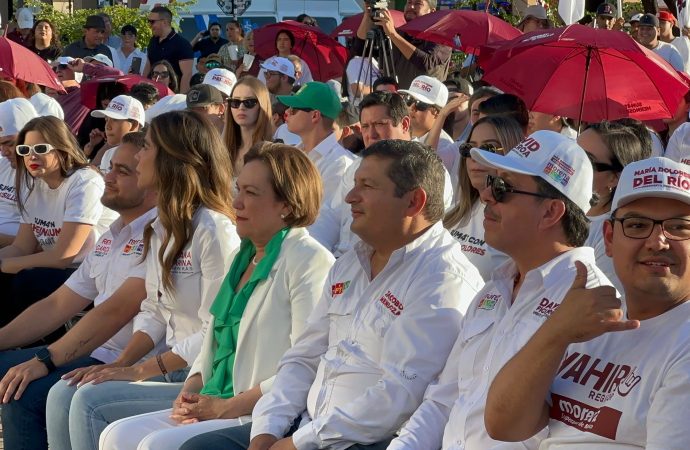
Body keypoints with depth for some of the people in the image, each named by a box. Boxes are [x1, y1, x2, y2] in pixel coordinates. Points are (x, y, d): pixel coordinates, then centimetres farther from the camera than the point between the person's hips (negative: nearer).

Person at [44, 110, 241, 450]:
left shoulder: (213, 229, -17)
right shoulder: (162, 228, 14)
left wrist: (139, 371, -17)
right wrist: (120, 364, -2)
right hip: (170, 366, 9)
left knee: (90, 403, -20)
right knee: (63, 394, -4)